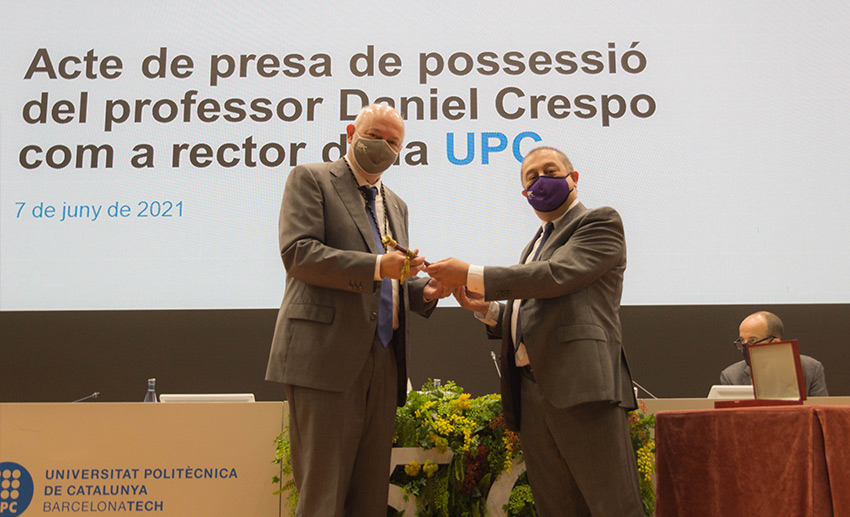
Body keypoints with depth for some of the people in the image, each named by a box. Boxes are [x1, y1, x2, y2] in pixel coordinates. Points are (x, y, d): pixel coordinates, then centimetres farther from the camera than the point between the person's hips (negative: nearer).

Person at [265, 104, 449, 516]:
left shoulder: (396, 205, 26)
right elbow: (297, 253, -10)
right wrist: (376, 265, -18)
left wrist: (423, 292, 7)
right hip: (328, 356, -6)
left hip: (382, 363, 7)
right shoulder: (310, 179, 5)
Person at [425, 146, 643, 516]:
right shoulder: (536, 243, 28)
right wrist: (486, 309, 8)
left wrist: (471, 276, -12)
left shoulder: (600, 222, 4)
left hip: (581, 386, -7)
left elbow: (556, 275, -12)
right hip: (531, 396, 8)